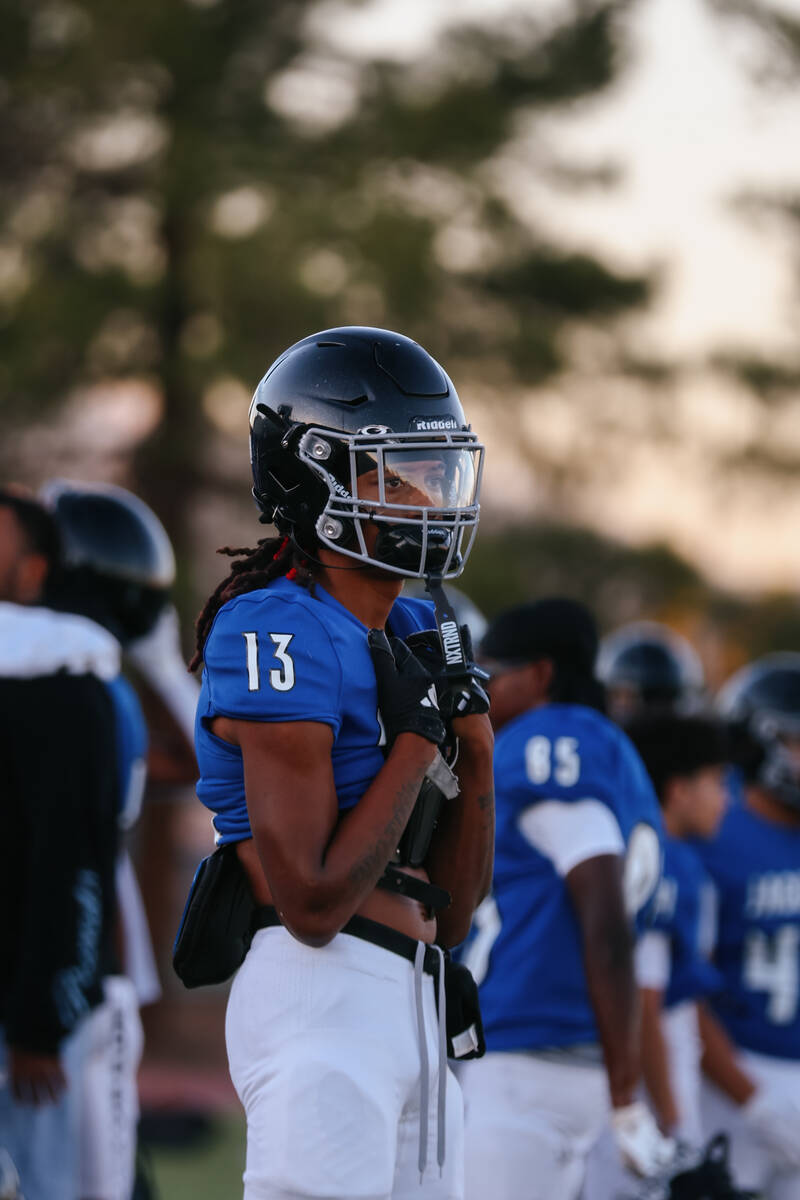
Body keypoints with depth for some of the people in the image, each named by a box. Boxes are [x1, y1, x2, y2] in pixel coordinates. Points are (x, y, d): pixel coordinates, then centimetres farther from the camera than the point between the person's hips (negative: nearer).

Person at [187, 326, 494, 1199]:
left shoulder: (411, 634, 16)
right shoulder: (281, 637, -12)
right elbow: (313, 904, -18)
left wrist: (473, 742, 5)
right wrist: (417, 737, -11)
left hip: (411, 999, 9)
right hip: (323, 995, -9)